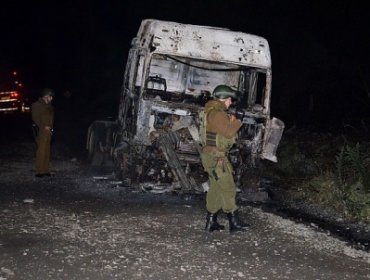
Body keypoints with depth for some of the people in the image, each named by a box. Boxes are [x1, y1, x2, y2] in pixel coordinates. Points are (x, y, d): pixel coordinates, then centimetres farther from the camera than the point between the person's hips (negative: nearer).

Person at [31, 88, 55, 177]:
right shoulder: (37, 105, -2)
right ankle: (39, 171, -9)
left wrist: (51, 127, 8)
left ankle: (45, 170, 9)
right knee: (41, 151, -10)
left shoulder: (49, 106, 19)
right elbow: (35, 118, -8)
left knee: (47, 151, 5)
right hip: (42, 131, -7)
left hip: (48, 131, 7)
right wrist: (44, 126, -14)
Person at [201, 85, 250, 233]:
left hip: (213, 156, 11)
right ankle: (234, 222, 1)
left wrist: (231, 121, 5)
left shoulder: (213, 111, 16)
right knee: (228, 188, -5)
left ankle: (211, 222, 18)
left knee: (215, 188, 14)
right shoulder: (217, 113, -17)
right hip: (216, 157, -11)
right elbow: (229, 132, -21)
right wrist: (237, 122, -5)